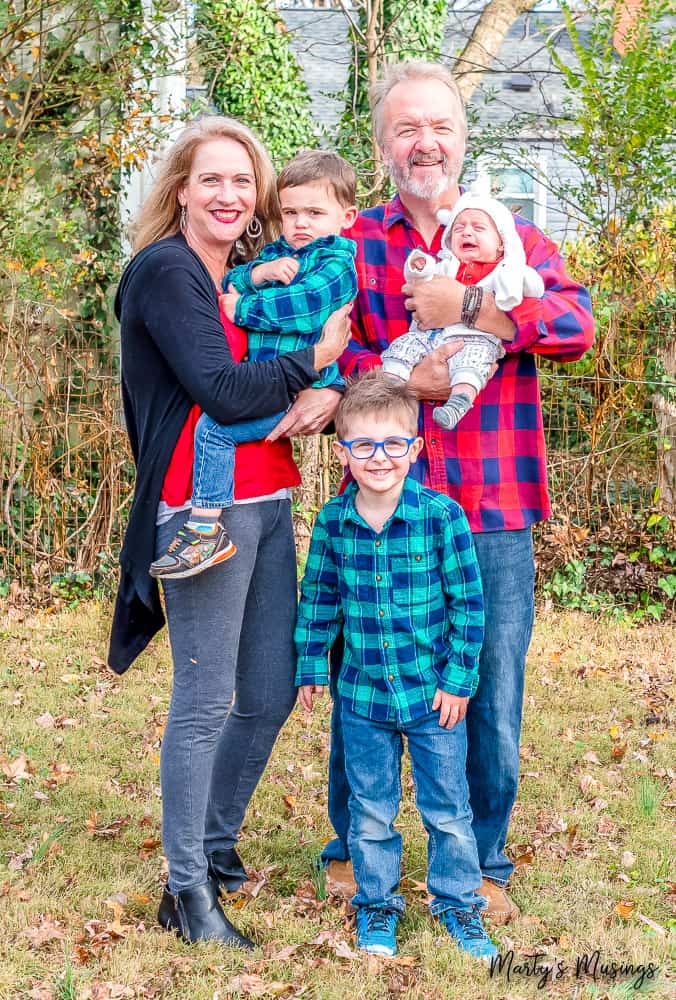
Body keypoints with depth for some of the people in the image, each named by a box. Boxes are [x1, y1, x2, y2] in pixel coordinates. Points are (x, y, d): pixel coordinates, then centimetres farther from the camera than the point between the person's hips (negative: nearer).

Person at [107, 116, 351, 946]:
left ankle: (216, 846, 31)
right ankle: (187, 893, 9)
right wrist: (313, 359, -7)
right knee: (204, 704, -3)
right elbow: (223, 392, -17)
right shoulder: (165, 272, -7)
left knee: (270, 696, 13)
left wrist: (325, 397, -3)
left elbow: (323, 367, 18)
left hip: (268, 505, 8)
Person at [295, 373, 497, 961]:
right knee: (371, 809, 15)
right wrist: (311, 667, 9)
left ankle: (458, 902, 31)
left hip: (434, 694, -2)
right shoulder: (333, 521, -5)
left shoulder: (442, 516, -13)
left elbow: (468, 602, -7)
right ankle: (376, 903, 33)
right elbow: (317, 598, 8)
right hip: (362, 694, 2)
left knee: (448, 807, 12)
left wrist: (459, 678, -7)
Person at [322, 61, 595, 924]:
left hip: (492, 513, 1)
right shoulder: (352, 244, 7)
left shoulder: (514, 237, 9)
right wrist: (400, 375, -20)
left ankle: (483, 865, 27)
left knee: (491, 699, 8)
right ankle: (353, 850, 31)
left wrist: (468, 308, -17)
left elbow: (575, 325, -9)